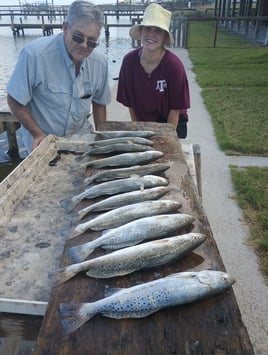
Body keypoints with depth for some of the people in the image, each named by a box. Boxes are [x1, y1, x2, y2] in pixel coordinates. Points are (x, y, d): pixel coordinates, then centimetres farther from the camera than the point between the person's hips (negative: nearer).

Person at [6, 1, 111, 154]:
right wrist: (39, 134, -19)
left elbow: (99, 103, 4)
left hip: (81, 139, 4)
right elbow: (15, 101, -14)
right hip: (41, 142, -3)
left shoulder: (100, 62, -10)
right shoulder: (34, 53, -23)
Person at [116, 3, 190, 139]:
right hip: (142, 124, 3)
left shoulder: (174, 65, -22)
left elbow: (175, 109, -16)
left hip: (171, 124, -2)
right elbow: (130, 103, -5)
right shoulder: (129, 61, -15)